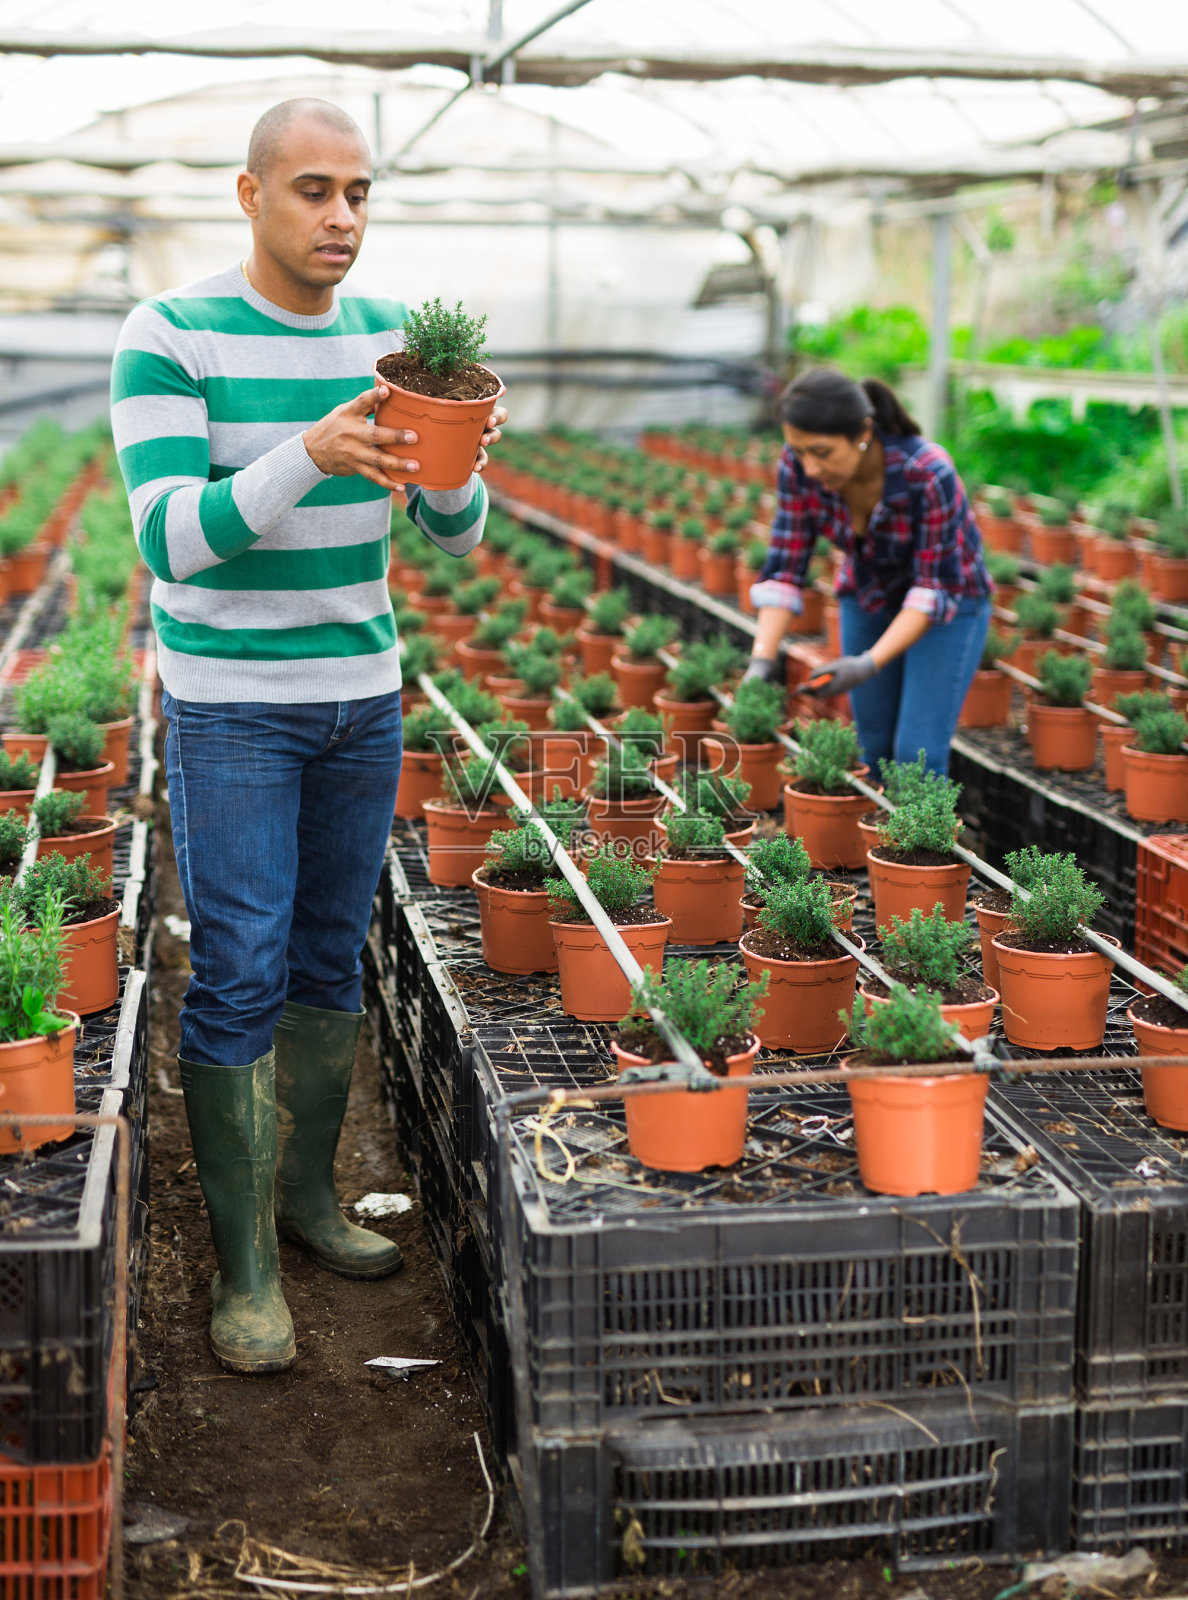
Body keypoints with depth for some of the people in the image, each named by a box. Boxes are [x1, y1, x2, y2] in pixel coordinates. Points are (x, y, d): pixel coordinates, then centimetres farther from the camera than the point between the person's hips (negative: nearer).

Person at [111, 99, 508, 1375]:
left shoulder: (393, 341, 2)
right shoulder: (169, 337, -12)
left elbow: (457, 535, 1)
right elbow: (171, 541, -21)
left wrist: (451, 465, -23)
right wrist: (310, 455, -36)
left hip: (362, 695, 5)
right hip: (228, 703, -5)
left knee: (332, 963, 13)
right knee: (239, 980, -5)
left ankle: (307, 1196, 29)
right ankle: (245, 1268, 5)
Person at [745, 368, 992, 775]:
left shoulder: (929, 474, -36)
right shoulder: (799, 465, -24)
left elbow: (935, 588, -29)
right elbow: (784, 567, -19)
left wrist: (869, 664, -41)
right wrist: (761, 660, -31)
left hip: (947, 603, -4)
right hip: (869, 599, 4)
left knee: (916, 756, -10)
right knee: (874, 750, 6)